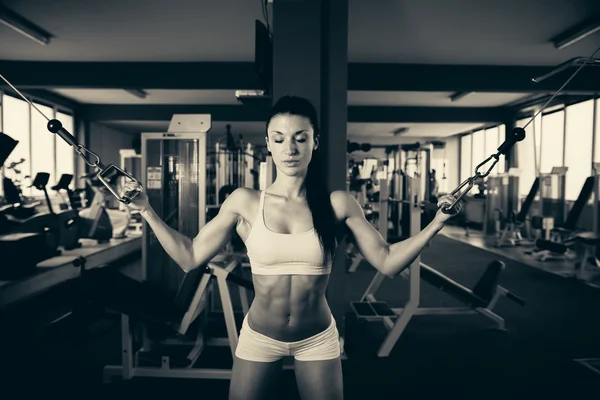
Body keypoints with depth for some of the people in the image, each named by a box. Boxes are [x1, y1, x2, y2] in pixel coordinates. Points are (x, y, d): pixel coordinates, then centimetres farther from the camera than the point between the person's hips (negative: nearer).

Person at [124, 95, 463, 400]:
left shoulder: (338, 204, -11)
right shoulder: (244, 202, -11)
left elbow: (388, 263, -8)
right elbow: (190, 257, -6)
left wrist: (436, 224, -16)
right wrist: (146, 211, -10)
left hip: (318, 339, 0)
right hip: (258, 337, 0)